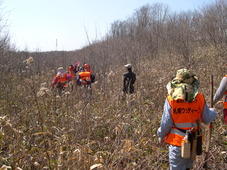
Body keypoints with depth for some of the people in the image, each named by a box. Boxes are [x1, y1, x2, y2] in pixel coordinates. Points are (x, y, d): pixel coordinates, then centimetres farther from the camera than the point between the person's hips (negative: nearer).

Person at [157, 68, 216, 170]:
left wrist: (161, 136, 8)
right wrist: (212, 112, 26)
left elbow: (166, 123, -10)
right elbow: (207, 119, 3)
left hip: (177, 141, -3)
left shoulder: (171, 99, -13)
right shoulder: (199, 98, -7)